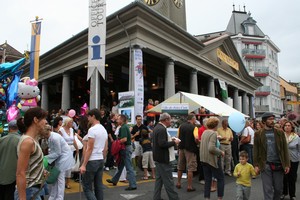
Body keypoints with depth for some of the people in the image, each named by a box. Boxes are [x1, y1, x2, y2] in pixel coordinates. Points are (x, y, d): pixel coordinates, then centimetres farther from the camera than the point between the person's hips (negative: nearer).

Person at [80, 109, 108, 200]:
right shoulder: (104, 130, 11)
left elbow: (89, 149, -17)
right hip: (100, 160, 8)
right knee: (99, 186, 13)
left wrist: (84, 165, -15)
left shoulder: (92, 129, -15)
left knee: (87, 187, 1)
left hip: (92, 161, -8)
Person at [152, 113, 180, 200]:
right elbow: (162, 144, -27)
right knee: (168, 180, 0)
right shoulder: (162, 129, -22)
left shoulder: (157, 127, 10)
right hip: (164, 159, -10)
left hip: (158, 158, 10)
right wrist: (174, 142, -15)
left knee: (159, 179, 17)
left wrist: (170, 139, 9)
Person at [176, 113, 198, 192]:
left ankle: (178, 183, 27)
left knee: (180, 167, 17)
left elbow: (178, 137, 5)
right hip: (190, 149, -5)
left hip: (181, 148, 5)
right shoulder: (194, 127, -12)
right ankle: (189, 186, 9)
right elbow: (196, 138, -24)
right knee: (190, 168, 4)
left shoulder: (181, 126, 3)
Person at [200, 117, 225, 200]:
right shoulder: (213, 133, -16)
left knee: (207, 179, 15)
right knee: (220, 178, 11)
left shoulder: (204, 132, 8)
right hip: (212, 159, -7)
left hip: (204, 159, 8)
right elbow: (211, 148, -26)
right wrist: (221, 152, -11)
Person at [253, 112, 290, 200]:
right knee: (268, 189, 1)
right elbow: (255, 150, 0)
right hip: (265, 165, -2)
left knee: (279, 188, 13)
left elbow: (285, 149, 4)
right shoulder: (258, 134, -1)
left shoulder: (280, 133, 4)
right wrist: (256, 165, -5)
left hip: (278, 165, 2)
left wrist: (287, 164, 0)